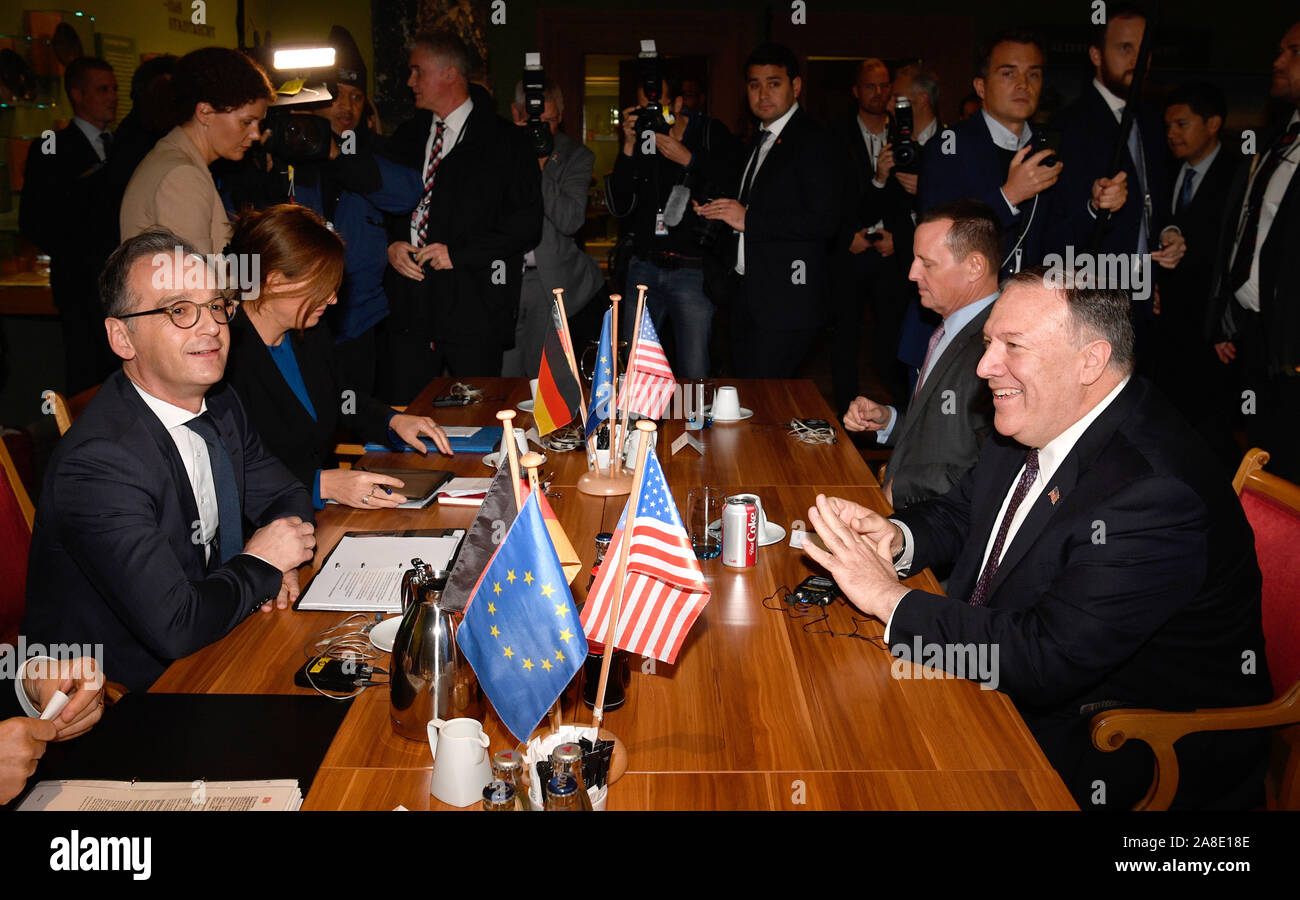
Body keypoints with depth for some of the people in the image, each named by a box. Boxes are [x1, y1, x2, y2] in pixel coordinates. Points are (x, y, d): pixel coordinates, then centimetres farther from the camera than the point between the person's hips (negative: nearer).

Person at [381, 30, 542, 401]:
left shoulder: (504, 141, -1)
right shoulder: (406, 137, 16)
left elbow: (527, 223, -8)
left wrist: (458, 252, -14)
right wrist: (389, 245, 0)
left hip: (474, 305, -4)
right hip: (408, 304, 5)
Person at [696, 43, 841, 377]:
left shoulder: (812, 140, -11)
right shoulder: (757, 140, 18)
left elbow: (824, 221, -20)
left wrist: (748, 220, -21)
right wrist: (716, 211, 7)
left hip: (784, 301, -9)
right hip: (746, 293, 9)